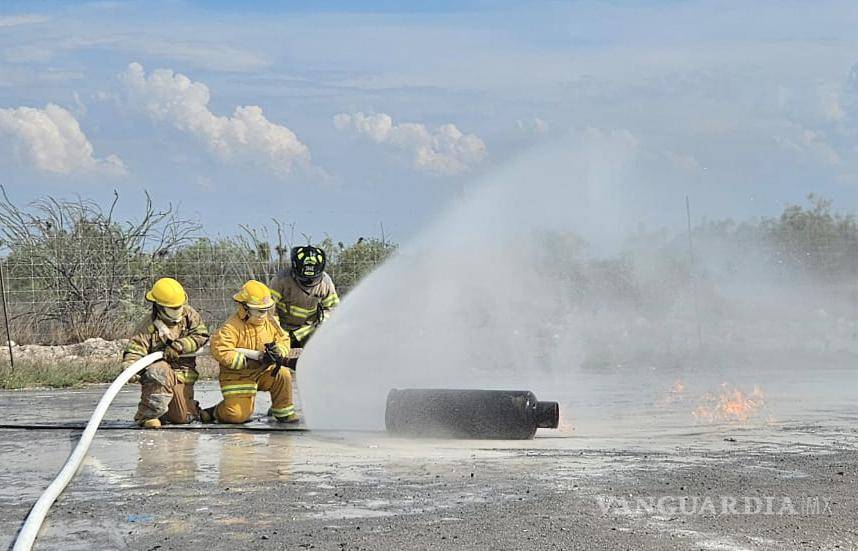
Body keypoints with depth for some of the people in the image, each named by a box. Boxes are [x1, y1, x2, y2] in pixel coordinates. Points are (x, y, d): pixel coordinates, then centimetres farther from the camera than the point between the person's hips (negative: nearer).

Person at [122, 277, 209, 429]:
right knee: (161, 371, -40)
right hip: (155, 376, -3)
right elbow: (135, 349, -18)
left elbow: (201, 335, -8)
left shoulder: (188, 314, -2)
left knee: (183, 419, -1)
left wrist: (178, 346, -21)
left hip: (183, 375, 3)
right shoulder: (149, 325, -13)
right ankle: (147, 415, -23)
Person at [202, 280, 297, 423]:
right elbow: (220, 351, -29)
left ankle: (283, 412, -3)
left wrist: (278, 351, -15)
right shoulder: (232, 327, -19)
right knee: (238, 415, -18)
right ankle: (215, 412, 16)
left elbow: (283, 339, 11)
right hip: (237, 376, -5)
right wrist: (249, 362, -29)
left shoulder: (270, 322, 2)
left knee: (283, 374, -23)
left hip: (263, 373, 5)